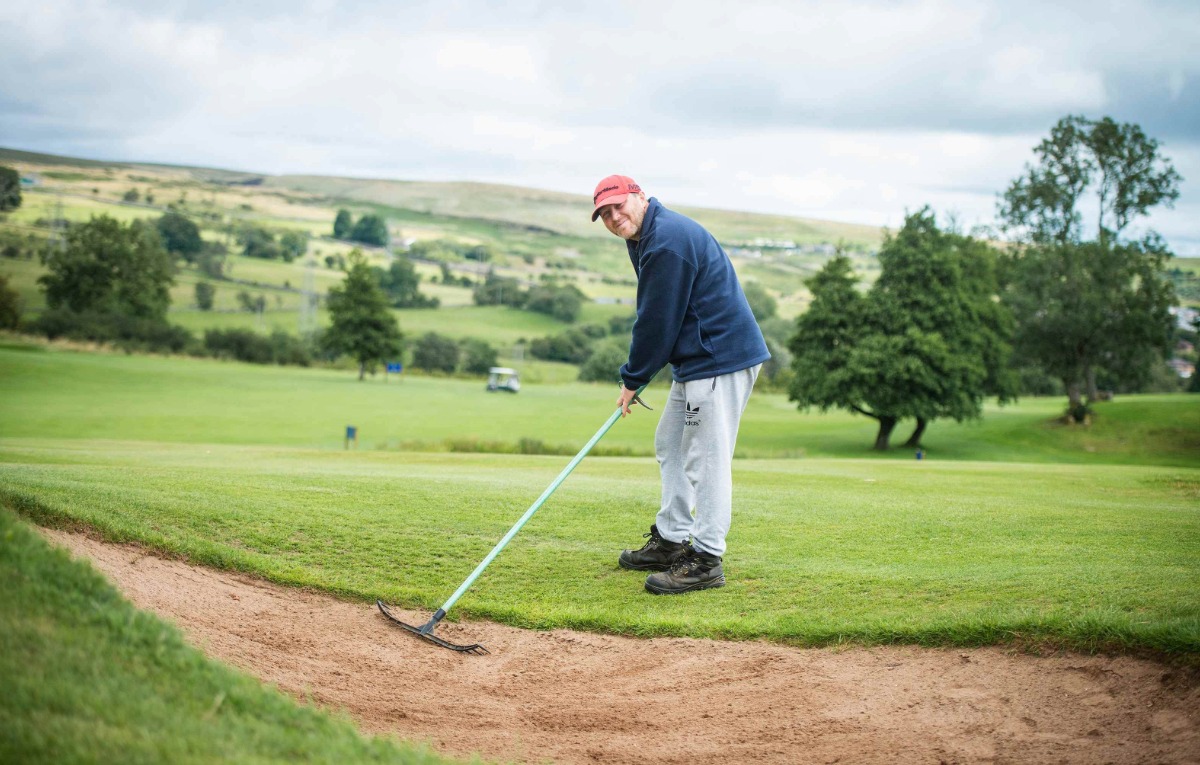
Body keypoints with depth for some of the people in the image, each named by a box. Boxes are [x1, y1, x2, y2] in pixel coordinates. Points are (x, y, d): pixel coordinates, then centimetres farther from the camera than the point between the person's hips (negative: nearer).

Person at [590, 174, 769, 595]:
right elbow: (653, 317, 20)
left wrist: (633, 379, -8)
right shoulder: (644, 238, 15)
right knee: (670, 445, 19)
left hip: (721, 357, -12)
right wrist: (636, 375, 12)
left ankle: (706, 559, -7)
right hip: (697, 358, 12)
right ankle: (671, 540, 28)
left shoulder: (667, 241, -19)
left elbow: (657, 320, -18)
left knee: (705, 457, -10)